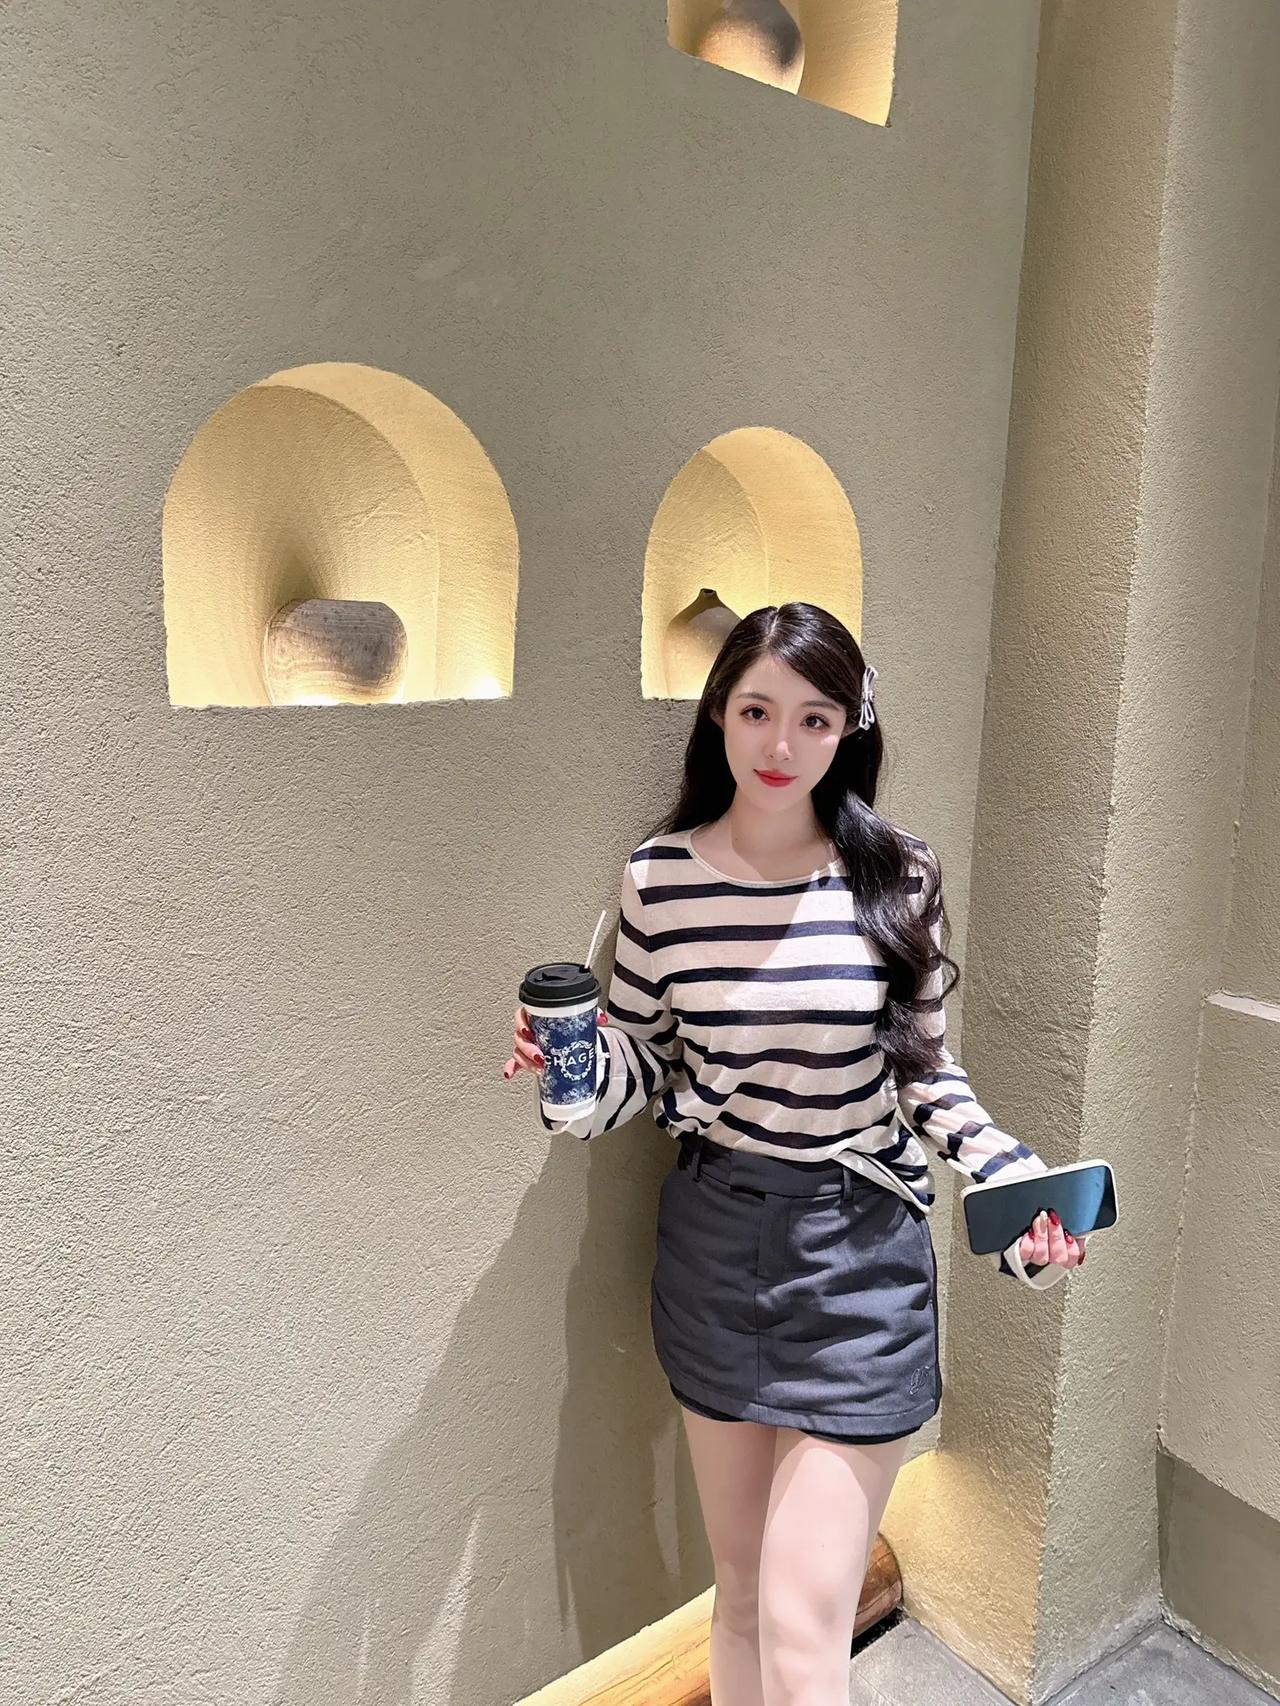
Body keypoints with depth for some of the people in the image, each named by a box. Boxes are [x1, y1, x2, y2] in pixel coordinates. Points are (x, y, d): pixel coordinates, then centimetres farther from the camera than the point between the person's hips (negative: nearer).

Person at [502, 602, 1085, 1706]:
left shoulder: (896, 876, -9)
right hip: (712, 1239, 2)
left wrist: (1018, 1181, -13)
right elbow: (638, 1071, 3)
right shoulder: (660, 876, -6)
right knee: (742, 1587, 21)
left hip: (859, 1252, -2)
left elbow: (925, 1071, 1)